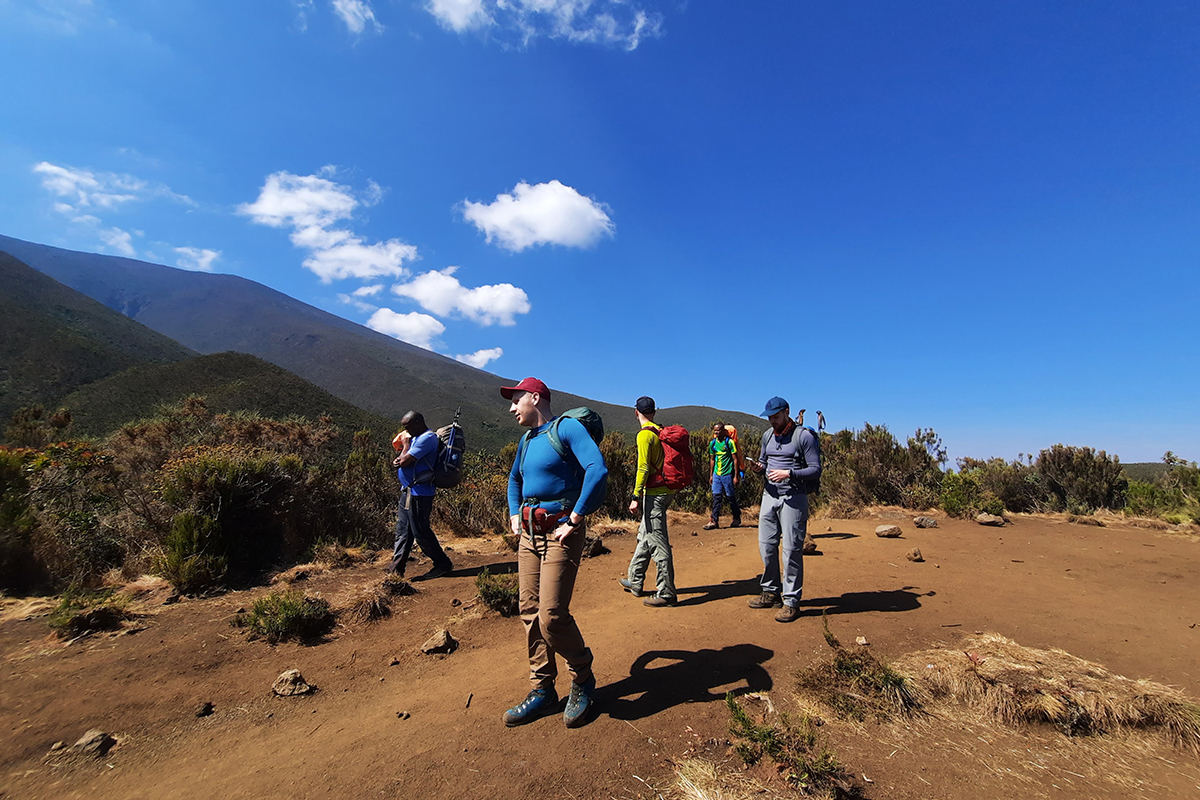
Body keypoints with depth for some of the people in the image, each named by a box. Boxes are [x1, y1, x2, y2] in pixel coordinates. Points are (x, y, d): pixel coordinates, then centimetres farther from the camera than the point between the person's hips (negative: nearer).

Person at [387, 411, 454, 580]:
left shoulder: (427, 438, -18)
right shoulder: (417, 437, 17)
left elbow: (405, 461, -23)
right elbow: (400, 461, 17)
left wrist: (405, 445, -5)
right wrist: (397, 461, -6)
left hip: (419, 494, -10)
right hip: (408, 491, 10)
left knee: (421, 531, -2)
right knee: (402, 530, 14)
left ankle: (443, 564, 10)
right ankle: (397, 565, 22)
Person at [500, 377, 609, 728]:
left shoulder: (566, 428, -10)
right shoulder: (527, 440, 16)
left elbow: (598, 470, -23)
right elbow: (514, 479, 33)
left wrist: (575, 518, -21)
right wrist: (514, 514, 18)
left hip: (560, 534, -8)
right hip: (529, 534, 8)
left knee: (552, 615, -10)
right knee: (530, 613, 9)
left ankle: (582, 680, 16)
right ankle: (542, 690, 24)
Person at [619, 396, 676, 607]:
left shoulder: (644, 435, -13)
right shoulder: (661, 432, 11)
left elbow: (643, 468, -19)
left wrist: (636, 497, -18)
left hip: (654, 494, -9)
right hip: (667, 490, 9)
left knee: (658, 543, -3)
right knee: (644, 535, 19)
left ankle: (666, 594, 4)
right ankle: (634, 581, 31)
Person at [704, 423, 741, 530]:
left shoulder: (729, 442, -7)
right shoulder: (712, 443, 8)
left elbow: (735, 459, -7)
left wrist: (736, 476, -10)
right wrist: (711, 475, 14)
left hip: (728, 474, -4)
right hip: (717, 474, 4)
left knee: (731, 497, 6)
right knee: (716, 497, -1)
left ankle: (737, 518, 25)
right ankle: (714, 521, -1)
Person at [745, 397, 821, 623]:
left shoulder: (803, 436, -8)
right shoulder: (767, 435, 12)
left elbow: (815, 469, -9)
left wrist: (789, 473, -22)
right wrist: (759, 467, -1)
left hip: (793, 498, -6)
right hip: (770, 495, 7)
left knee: (791, 549, -4)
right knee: (766, 545, 10)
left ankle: (791, 601, 7)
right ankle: (771, 593, 25)